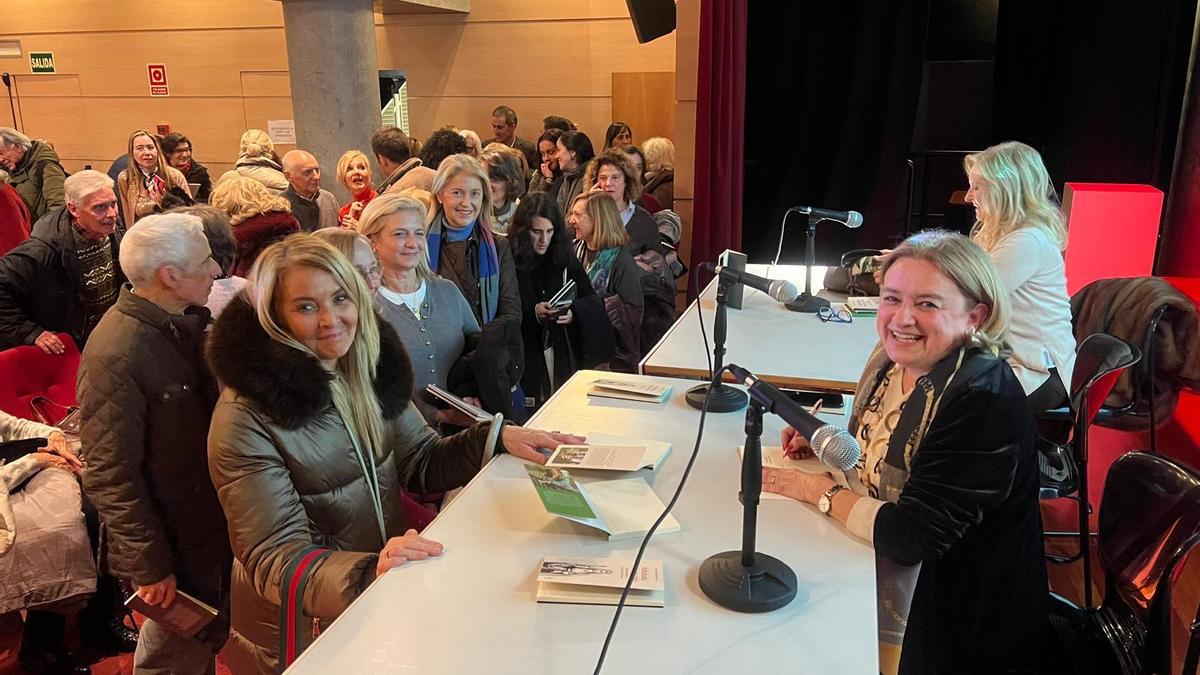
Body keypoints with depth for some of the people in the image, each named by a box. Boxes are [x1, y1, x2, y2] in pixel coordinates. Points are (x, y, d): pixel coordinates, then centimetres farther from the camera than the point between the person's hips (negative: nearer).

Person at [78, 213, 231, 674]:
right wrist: (149, 566, -18)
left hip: (214, 531, 8)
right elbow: (111, 476, -23)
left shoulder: (190, 322, -1)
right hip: (175, 549, -8)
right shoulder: (117, 353, -27)